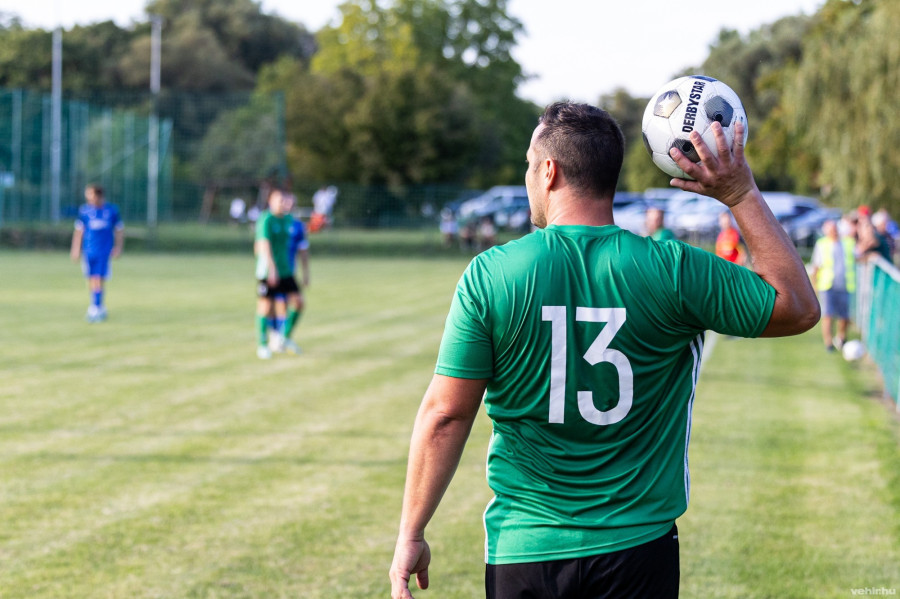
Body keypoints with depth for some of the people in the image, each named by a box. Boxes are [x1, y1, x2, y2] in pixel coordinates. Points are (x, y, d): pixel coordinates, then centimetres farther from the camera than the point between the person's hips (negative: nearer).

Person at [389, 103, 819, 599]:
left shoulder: (489, 275, -8)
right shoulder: (670, 271, -8)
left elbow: (445, 415, -6)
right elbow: (798, 307, 4)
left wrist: (410, 535, 2)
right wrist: (741, 195, 5)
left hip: (521, 553, 0)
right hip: (638, 551, 0)